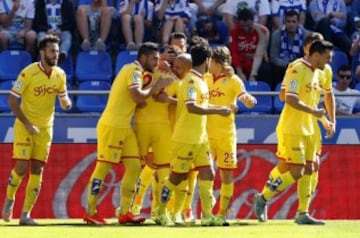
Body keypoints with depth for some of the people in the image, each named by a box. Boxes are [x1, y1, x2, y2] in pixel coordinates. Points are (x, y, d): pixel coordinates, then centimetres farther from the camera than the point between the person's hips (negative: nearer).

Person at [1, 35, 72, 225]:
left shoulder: (60, 75, 0)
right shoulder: (28, 73, -15)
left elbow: (64, 102, 11)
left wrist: (66, 102, -14)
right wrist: (27, 124, -19)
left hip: (45, 128, 4)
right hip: (25, 126, -4)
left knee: (37, 170, 0)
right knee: (21, 166, -11)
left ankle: (26, 214, 4)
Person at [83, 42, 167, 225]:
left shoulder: (134, 71, 19)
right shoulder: (134, 71, -11)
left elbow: (138, 101, 18)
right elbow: (137, 95, -26)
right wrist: (154, 89, -11)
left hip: (124, 127, 10)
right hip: (112, 125, -10)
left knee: (134, 167, 5)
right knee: (103, 167, -6)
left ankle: (124, 213, 6)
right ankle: (90, 213, -3)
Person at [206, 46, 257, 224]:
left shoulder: (233, 80, -3)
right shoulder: (204, 79, 7)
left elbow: (248, 102, -13)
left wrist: (248, 100, -35)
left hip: (226, 134, -2)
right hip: (206, 133, 2)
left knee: (226, 174, 0)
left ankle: (223, 213, 7)